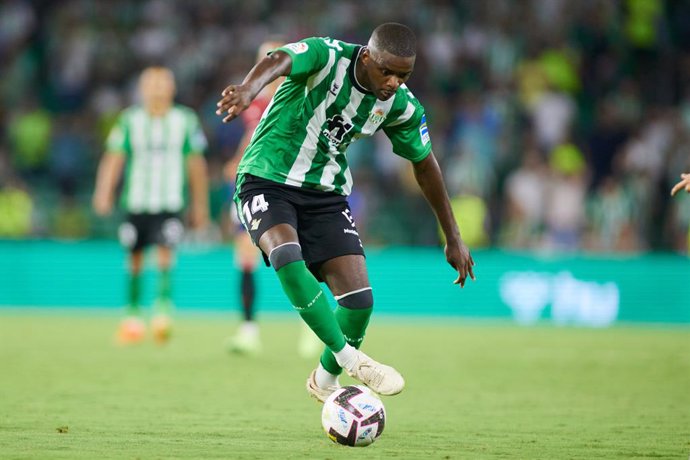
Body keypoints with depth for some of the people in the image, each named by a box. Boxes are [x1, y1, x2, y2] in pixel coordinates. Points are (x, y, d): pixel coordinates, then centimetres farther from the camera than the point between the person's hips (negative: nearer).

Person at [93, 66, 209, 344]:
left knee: (165, 252, -18)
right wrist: (104, 191, -15)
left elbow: (196, 165, 10)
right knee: (135, 258, 5)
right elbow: (114, 158, -2)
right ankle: (133, 314, 18)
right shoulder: (130, 121, 4)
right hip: (136, 201, 1)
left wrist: (200, 205, 13)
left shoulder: (186, 121, 4)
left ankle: (163, 310, -23)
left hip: (171, 204, -1)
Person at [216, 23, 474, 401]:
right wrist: (248, 90, -66)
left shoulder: (400, 106, -5)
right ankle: (351, 359, -26)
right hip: (268, 180, -4)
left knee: (359, 299, -9)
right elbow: (277, 62, -42)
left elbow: (424, 163, 11)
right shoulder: (327, 56, -21)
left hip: (326, 192, 4)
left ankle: (325, 380, 20)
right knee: (286, 255, -35)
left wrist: (453, 238, 15)